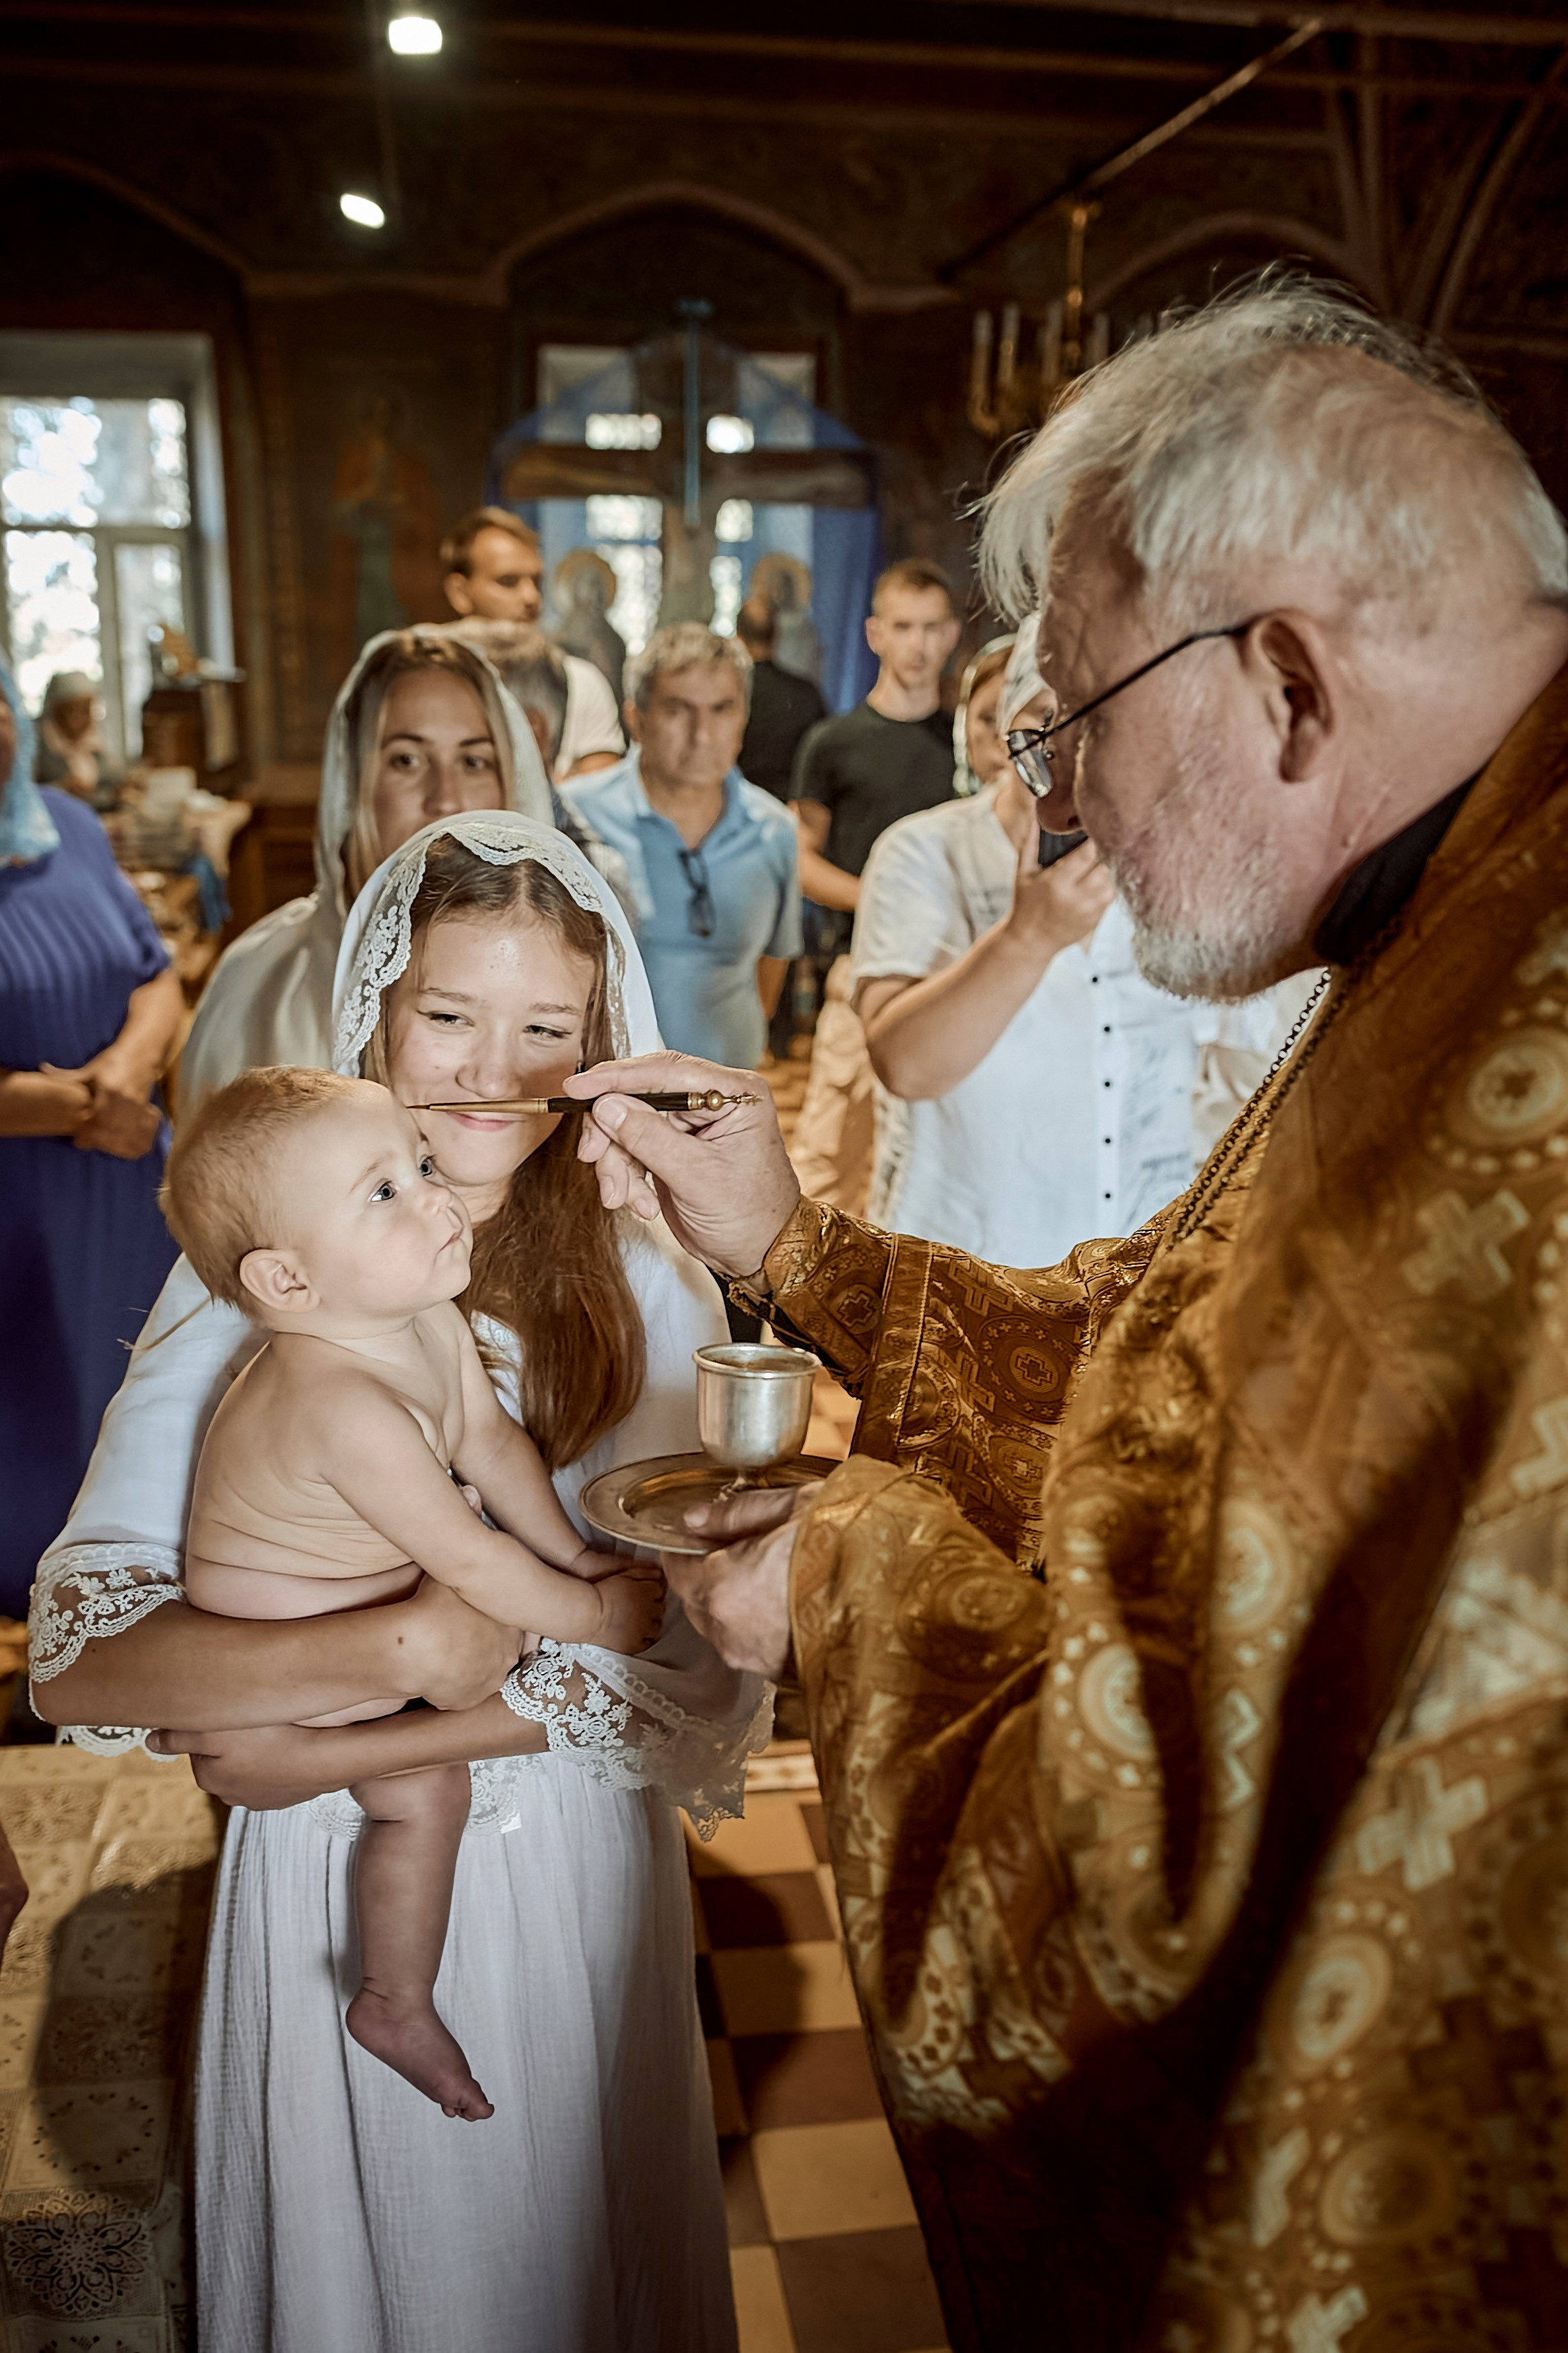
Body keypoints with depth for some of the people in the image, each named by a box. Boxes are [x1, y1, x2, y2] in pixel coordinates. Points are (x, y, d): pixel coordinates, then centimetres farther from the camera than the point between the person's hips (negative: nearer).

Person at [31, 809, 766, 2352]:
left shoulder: (650, 1290, -11)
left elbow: (694, 1684, -13)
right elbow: (77, 1653, -17)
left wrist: (333, 1749, -18)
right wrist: (393, 1652, -28)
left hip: (569, 1877, 0)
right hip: (327, 1891, 0)